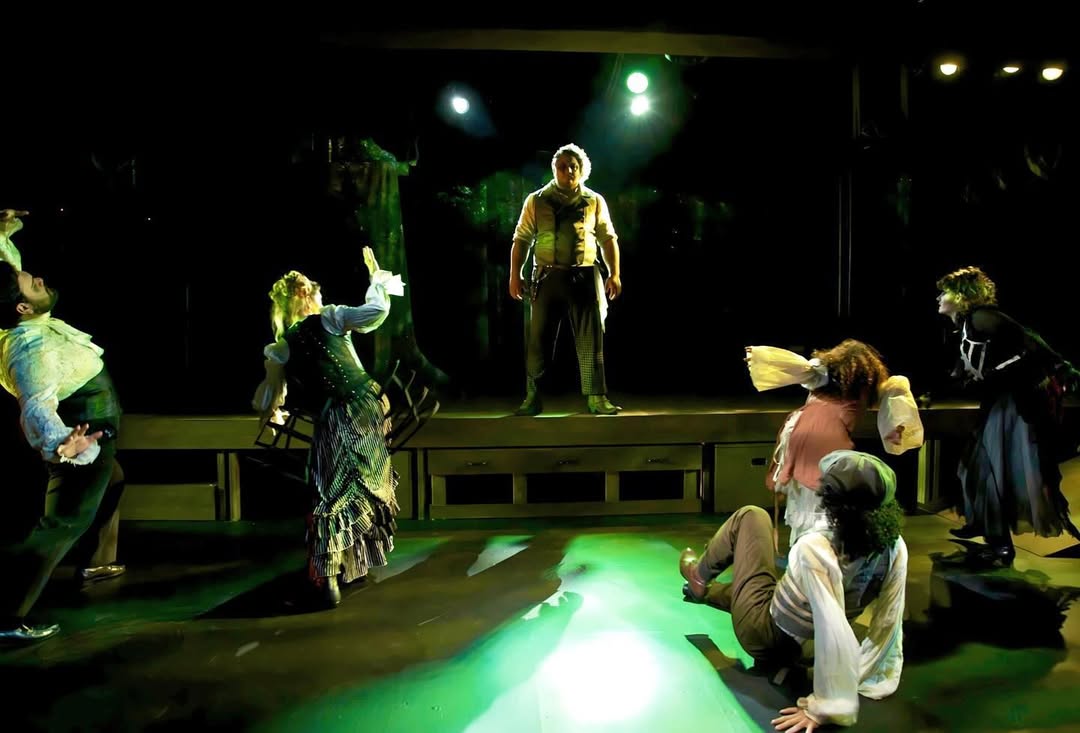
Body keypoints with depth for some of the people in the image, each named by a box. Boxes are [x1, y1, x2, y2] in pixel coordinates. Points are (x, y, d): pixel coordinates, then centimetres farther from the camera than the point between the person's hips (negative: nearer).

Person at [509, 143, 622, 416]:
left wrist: (615, 274, 0)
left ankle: (597, 398, 8)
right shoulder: (536, 200, 6)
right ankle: (532, 399, 12)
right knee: (538, 340, 2)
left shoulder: (595, 201, 9)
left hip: (584, 277, 1)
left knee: (590, 340, 1)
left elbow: (608, 239, 9)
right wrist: (515, 276, -3)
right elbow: (522, 239, 4)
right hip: (547, 277, 0)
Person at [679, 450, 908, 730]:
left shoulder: (815, 549, -39)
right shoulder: (896, 549, -21)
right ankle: (705, 590, 56)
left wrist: (829, 708, -33)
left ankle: (700, 578, 31)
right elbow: (888, 624, -14)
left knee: (751, 516, 8)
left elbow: (835, 635, -43)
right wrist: (877, 678, -2)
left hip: (761, 631, -6)